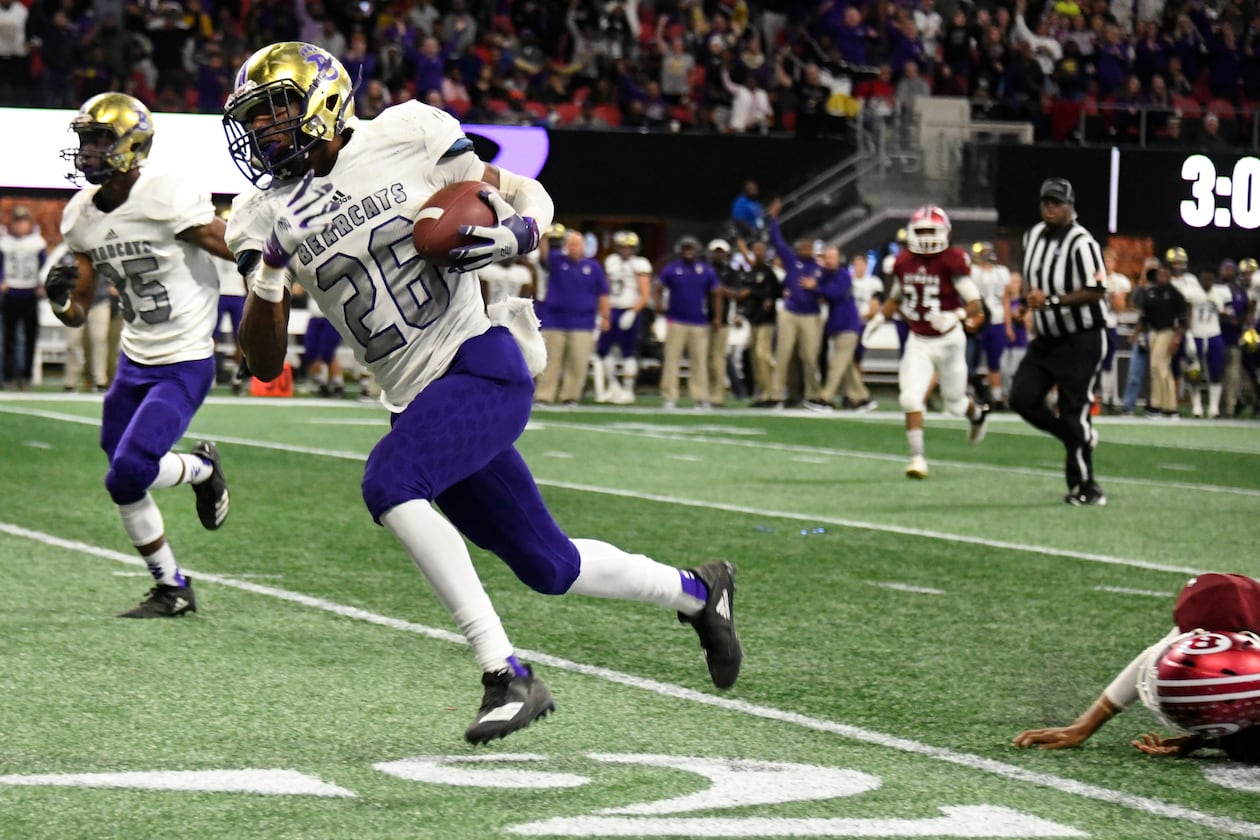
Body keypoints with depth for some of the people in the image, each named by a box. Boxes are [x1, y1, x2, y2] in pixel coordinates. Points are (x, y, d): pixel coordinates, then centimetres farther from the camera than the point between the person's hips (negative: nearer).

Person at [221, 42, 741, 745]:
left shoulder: (405, 136, -4)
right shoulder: (268, 217, 6)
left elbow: (530, 195, 6)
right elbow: (266, 364, 4)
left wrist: (515, 234, -16)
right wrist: (265, 282, -14)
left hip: (483, 365, -5)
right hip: (419, 401, 5)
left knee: (389, 481, -29)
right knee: (551, 568, 9)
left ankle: (507, 675, -25)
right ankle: (699, 591, 36)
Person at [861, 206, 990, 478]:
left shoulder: (952, 261, -17)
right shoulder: (903, 262, -1)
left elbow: (975, 304, -18)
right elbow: (896, 298, 19)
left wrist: (956, 316, -36)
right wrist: (879, 318, 5)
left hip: (948, 340, -3)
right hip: (918, 342, 3)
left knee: (954, 403, 13)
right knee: (911, 399, -14)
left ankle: (977, 413, 49)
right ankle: (917, 458, -6)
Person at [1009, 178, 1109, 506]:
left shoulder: (1081, 243, -18)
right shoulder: (1033, 236, 6)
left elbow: (1096, 292, -23)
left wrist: (1051, 301, -24)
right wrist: (1030, 295, 1)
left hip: (1082, 340, -8)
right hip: (1047, 339, 8)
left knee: (1073, 412, -6)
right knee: (1022, 398, -2)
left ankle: (1084, 486, 5)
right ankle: (1081, 438, 19)